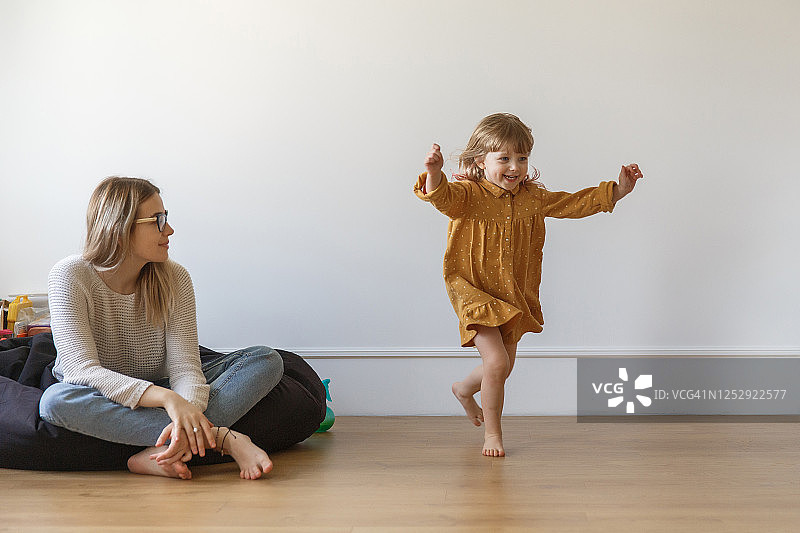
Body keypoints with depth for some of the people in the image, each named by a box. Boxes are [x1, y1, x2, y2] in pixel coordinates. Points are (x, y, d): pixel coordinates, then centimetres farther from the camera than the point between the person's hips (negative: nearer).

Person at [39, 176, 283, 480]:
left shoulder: (174, 279, -7)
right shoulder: (70, 276, -16)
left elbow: (184, 366, -16)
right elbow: (82, 371, -28)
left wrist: (188, 412, -41)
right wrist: (168, 399, -43)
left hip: (157, 396, 3)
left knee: (266, 361, -14)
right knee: (57, 400, -39)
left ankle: (161, 454, -37)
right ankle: (222, 437, -38)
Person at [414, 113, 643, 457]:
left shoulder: (532, 198, 2)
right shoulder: (468, 195, -14)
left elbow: (573, 204, 8)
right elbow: (442, 196, -34)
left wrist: (618, 190, 3)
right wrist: (434, 173, -56)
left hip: (514, 297, 6)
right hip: (475, 293, -6)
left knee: (504, 366, 17)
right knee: (497, 361, -16)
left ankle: (465, 389, 50)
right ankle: (492, 432, 5)